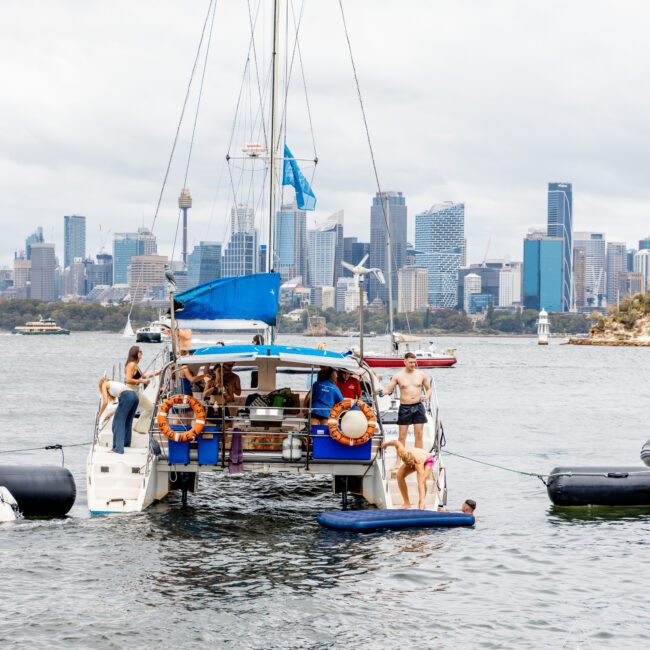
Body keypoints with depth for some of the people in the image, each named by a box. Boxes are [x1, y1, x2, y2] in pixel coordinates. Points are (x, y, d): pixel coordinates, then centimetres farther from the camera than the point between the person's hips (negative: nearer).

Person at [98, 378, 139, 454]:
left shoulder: (104, 384, 19)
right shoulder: (114, 383, 38)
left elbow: (105, 402, 7)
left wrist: (99, 415, 18)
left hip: (126, 397, -7)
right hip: (134, 396, 7)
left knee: (118, 422, -5)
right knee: (127, 422, 19)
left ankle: (118, 448, -12)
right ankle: (126, 444, 24)